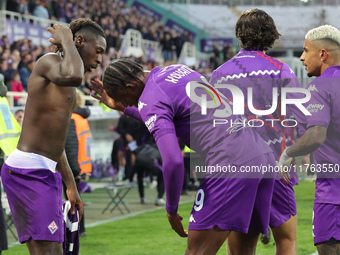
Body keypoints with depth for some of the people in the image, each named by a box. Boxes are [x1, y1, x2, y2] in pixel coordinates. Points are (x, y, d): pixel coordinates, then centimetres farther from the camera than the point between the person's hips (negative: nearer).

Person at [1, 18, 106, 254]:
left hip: (45, 173, 10)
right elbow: (73, 76, -33)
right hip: (28, 171, -10)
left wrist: (71, 186, 29)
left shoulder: (65, 88, 23)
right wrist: (66, 41, -14)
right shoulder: (50, 61, -7)